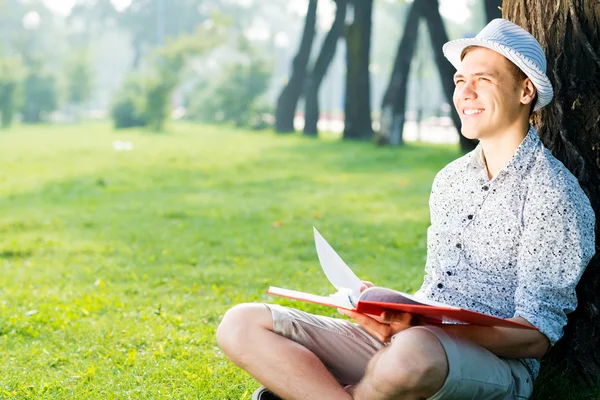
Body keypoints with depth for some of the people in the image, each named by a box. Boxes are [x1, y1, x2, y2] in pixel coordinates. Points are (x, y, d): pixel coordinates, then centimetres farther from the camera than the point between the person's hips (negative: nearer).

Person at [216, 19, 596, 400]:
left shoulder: (554, 193, -6)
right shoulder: (449, 179, 18)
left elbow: (535, 338, -12)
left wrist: (417, 326, -22)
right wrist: (392, 310, -2)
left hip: (496, 363, -6)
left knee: (411, 352, -44)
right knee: (241, 325, -8)